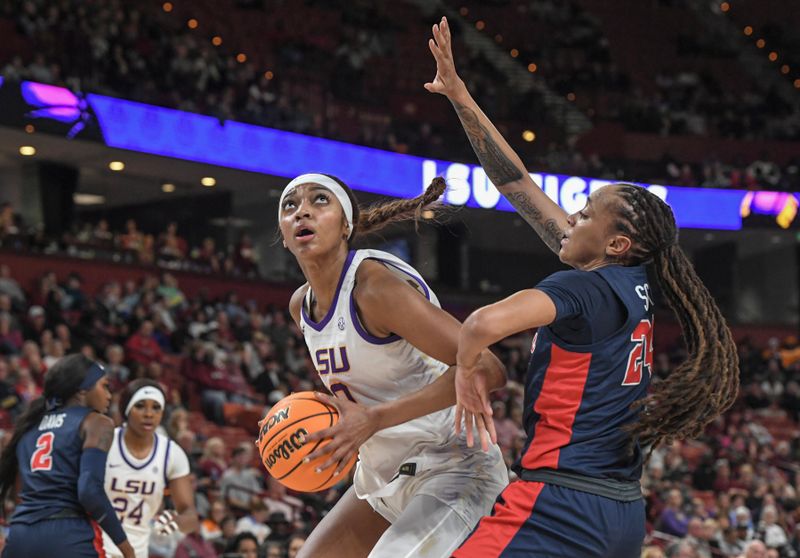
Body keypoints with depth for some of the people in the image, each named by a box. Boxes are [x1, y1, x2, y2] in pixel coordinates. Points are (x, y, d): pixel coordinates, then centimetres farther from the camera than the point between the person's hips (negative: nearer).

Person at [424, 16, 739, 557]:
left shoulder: (582, 290, -12)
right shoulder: (631, 284, 12)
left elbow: (487, 322, -32)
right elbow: (520, 185, 15)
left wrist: (465, 368, -10)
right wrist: (461, 97, 15)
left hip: (561, 507, -9)